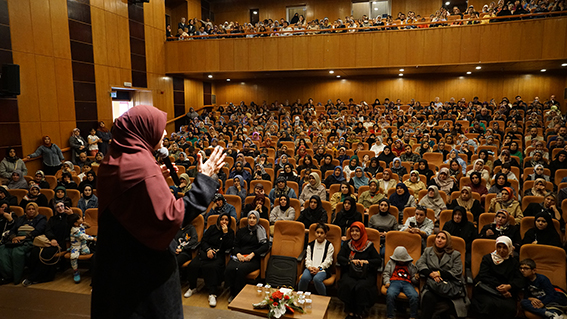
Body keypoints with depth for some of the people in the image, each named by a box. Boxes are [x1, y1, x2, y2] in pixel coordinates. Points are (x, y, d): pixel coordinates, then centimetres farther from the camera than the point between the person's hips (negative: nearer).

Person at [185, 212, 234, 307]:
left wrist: (225, 233, -9)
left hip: (219, 255, -3)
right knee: (193, 265, -23)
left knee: (212, 267, -35)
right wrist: (208, 250, -10)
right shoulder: (212, 229, 14)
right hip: (206, 252, 3)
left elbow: (229, 246, -3)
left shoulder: (230, 232, 10)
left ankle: (212, 294, -31)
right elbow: (203, 241, 8)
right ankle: (192, 288, 0)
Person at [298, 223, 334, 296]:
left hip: (323, 269, -3)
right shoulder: (310, 245, 18)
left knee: (317, 279, -34)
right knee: (304, 278, -29)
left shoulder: (329, 245, 7)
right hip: (310, 268, 3)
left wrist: (318, 268, -13)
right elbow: (307, 259, 11)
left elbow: (328, 261, -1)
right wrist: (310, 267, -10)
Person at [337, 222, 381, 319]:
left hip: (366, 274, -1)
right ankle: (350, 311, -14)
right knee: (348, 285, -31)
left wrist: (366, 262, -11)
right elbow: (339, 258, 6)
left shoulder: (369, 245, 9)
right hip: (349, 273, 1)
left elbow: (379, 261, 4)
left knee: (361, 287, -31)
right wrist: (351, 261, -10)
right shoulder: (347, 244, 15)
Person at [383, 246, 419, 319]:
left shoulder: (411, 265, 27)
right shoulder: (391, 263, 24)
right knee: (390, 295, -36)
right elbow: (385, 273, 17)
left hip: (407, 283, 1)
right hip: (394, 281, -1)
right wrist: (387, 282, -2)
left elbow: (413, 278, 27)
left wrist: (416, 278, 2)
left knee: (415, 296, -32)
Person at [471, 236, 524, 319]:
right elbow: (484, 277, 1)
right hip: (486, 290, -2)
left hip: (507, 293, 2)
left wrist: (509, 286, -14)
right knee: (490, 304, -34)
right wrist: (498, 287, -12)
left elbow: (519, 280, 7)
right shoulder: (487, 258, 12)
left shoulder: (513, 262, 19)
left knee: (509, 308, -31)